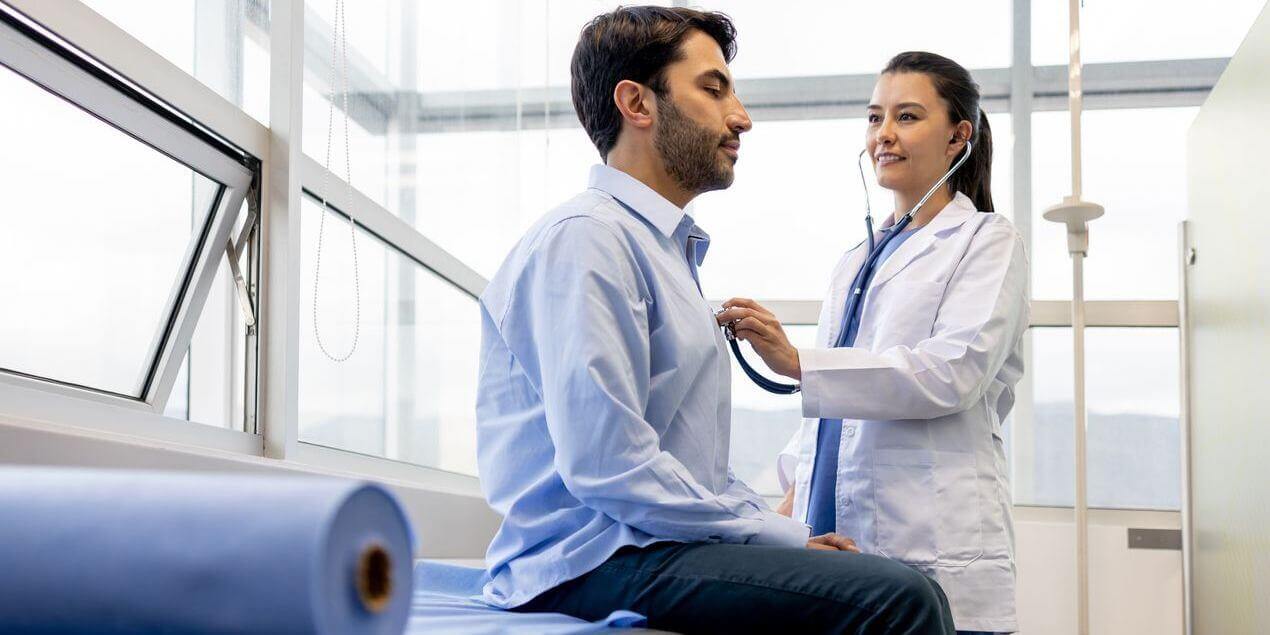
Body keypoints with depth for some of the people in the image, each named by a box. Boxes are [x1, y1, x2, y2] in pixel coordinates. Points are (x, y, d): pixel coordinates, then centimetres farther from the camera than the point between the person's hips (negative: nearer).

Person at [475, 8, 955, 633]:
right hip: (593, 562, -10)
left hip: (663, 547, 10)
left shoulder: (667, 251, 22)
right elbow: (609, 467, -20)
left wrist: (788, 531, 6)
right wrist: (782, 536, -12)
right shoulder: (584, 238, -10)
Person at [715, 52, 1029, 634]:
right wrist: (795, 496, 7)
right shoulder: (856, 261, 23)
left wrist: (797, 363, -22)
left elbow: (954, 372, -13)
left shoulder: (987, 241, 2)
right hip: (840, 532, 6)